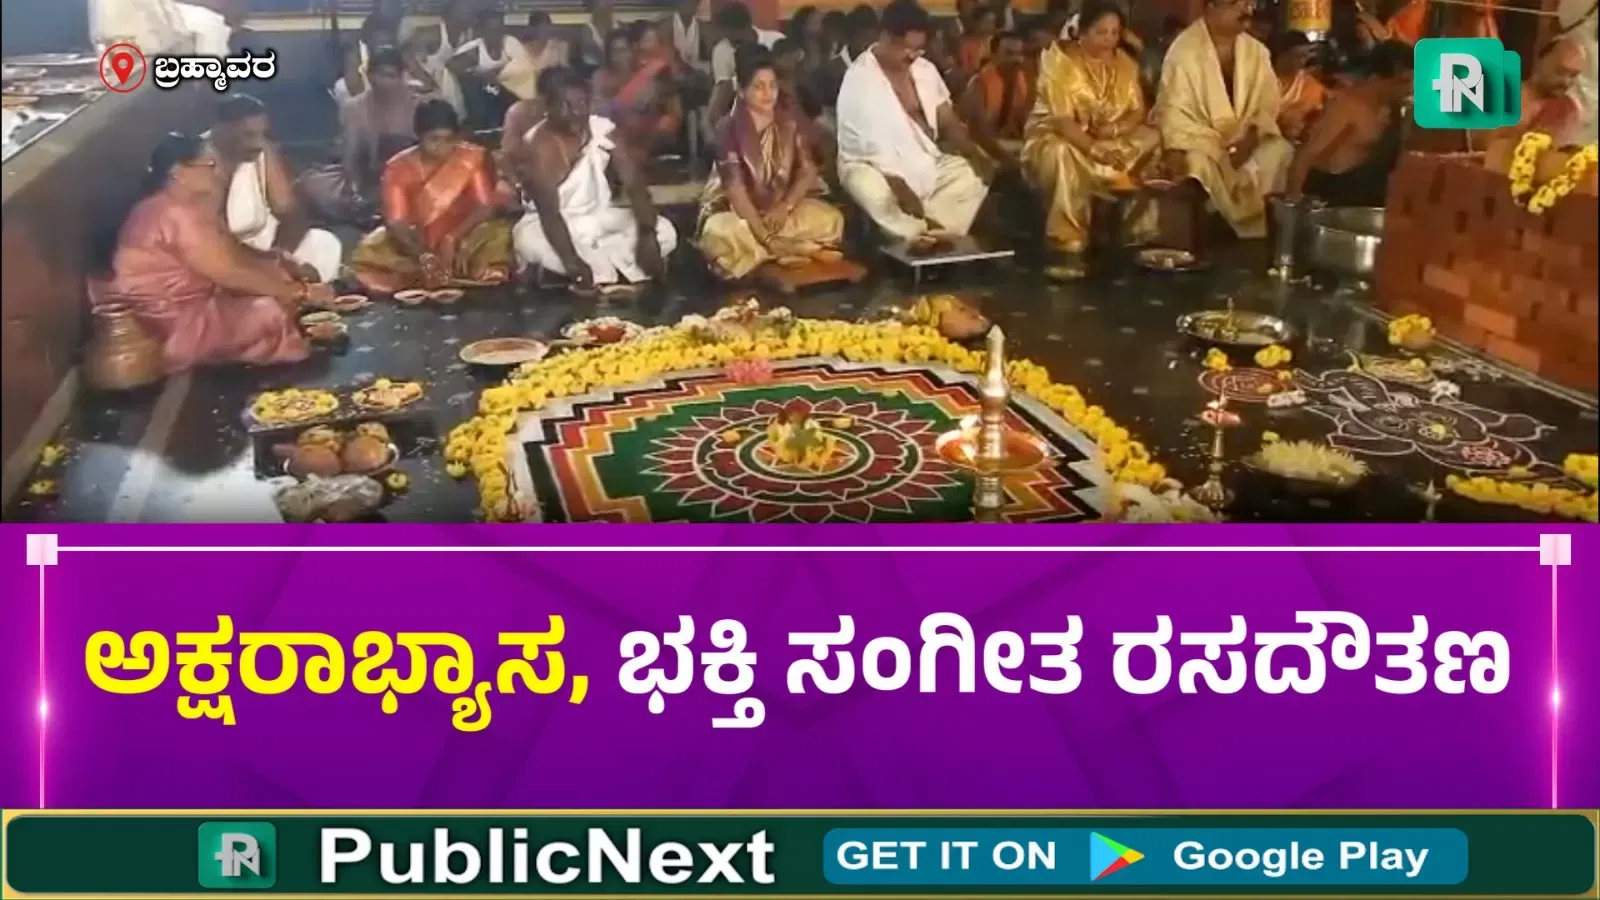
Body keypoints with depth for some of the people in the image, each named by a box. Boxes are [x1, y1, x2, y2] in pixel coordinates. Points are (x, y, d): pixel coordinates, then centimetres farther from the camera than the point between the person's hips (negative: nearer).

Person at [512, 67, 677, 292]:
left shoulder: (604, 130, -10)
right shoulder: (536, 146, -21)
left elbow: (635, 184, -17)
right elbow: (548, 211, -29)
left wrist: (647, 235, -34)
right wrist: (571, 261, -45)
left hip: (600, 218, 4)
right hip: (553, 225, -4)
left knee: (664, 232, -16)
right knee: (530, 242, -39)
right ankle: (617, 270, -24)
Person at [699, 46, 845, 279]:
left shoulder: (788, 121, -2)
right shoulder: (730, 129, -16)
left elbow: (808, 170, -1)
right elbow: (735, 189, -22)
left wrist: (785, 206, -18)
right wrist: (766, 237, -31)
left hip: (780, 205, 5)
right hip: (734, 209, -4)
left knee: (831, 219, -18)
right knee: (720, 234, -38)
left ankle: (763, 257, -18)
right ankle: (792, 251, -20)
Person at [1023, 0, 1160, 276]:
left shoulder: (1124, 62, 2)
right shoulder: (1060, 61, -16)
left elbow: (1138, 112, 1)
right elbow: (1061, 120, -24)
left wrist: (1115, 129, -20)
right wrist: (1094, 150, -36)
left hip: (1111, 139, 6)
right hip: (1056, 137, -6)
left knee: (1153, 141, -11)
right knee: (1066, 159, -39)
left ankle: (1143, 235, -7)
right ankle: (1069, 248, -37)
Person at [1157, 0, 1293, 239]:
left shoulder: (1256, 51, 3)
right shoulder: (1184, 51, -12)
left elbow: (1267, 105, 1)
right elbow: (1174, 111, -14)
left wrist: (1251, 137, -17)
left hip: (1242, 140, 4)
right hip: (1197, 140, -4)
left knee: (1279, 151, -21)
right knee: (1199, 161, -34)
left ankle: (1258, 227, -12)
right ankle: (1245, 229, -17)